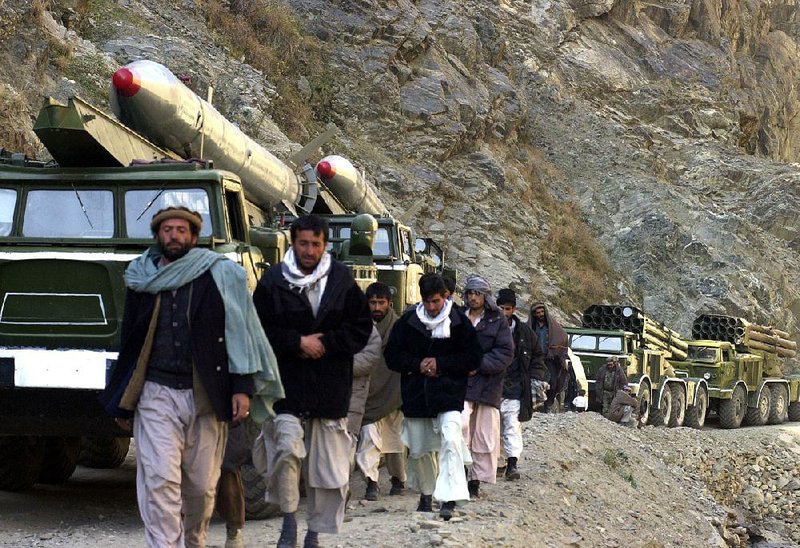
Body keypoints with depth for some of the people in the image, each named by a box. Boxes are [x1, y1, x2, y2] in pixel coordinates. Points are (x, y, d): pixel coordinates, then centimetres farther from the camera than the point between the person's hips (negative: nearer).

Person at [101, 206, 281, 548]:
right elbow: (129, 343, 14)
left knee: (202, 484, 7)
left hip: (206, 397, -1)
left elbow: (240, 331, 1)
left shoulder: (221, 275, 3)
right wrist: (122, 403, 15)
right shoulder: (142, 280, 9)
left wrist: (242, 388, -7)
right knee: (160, 480, -11)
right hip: (156, 395, 1)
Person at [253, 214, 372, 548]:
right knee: (286, 448, -19)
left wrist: (323, 343, -8)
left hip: (331, 387, 2)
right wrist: (298, 342, -12)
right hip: (287, 384, -2)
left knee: (328, 464, 5)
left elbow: (361, 329, 4)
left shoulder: (342, 280, 4)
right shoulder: (273, 281, 1)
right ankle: (289, 520, 2)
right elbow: (261, 331, -1)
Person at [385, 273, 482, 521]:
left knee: (451, 440, -20)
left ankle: (449, 499, -22)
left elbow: (474, 358, -1)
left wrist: (441, 363, -11)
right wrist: (417, 365, -11)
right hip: (415, 396, 3)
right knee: (418, 449, 11)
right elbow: (391, 356, 5)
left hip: (449, 394, -3)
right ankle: (426, 494, 32)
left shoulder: (459, 322, -3)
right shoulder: (408, 321, 2)